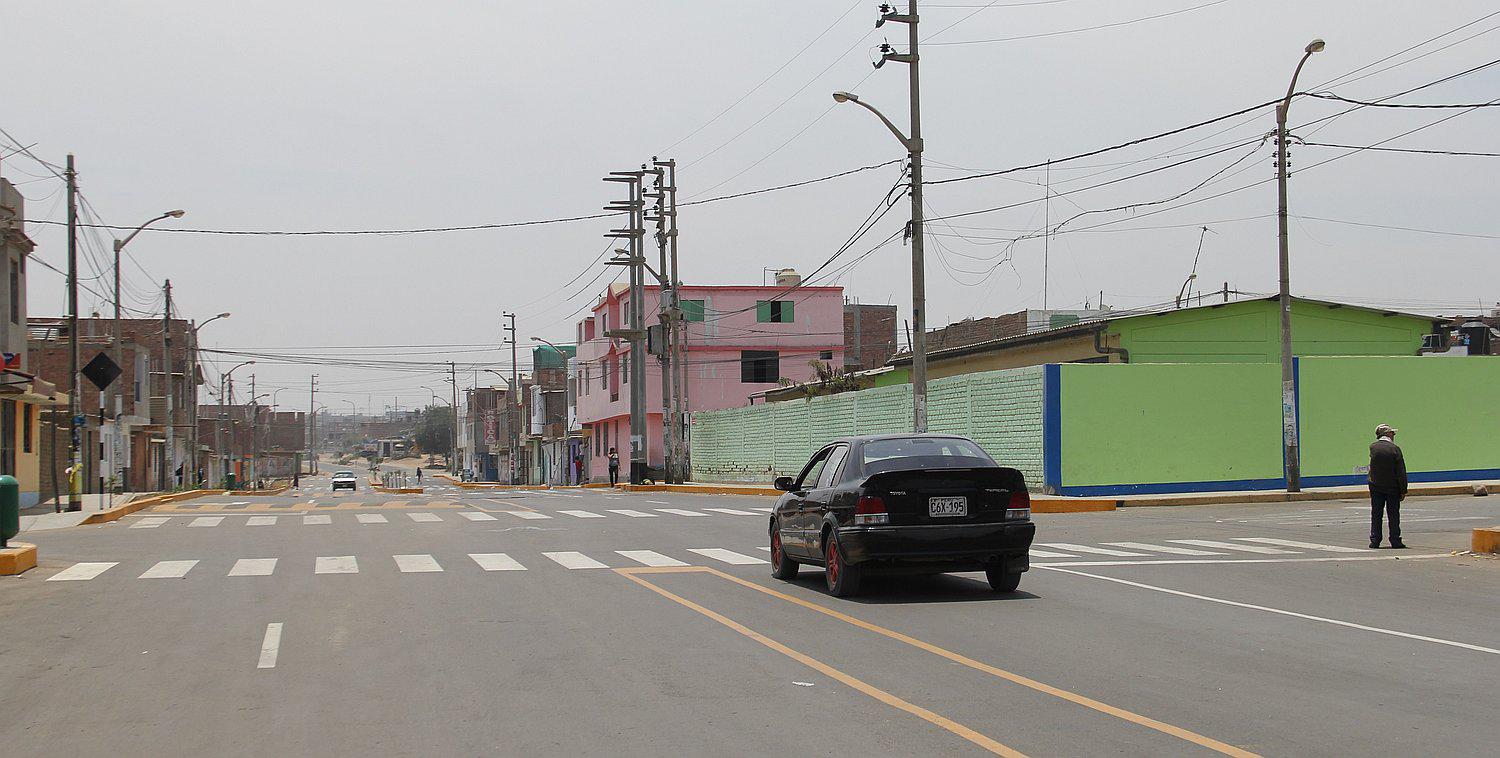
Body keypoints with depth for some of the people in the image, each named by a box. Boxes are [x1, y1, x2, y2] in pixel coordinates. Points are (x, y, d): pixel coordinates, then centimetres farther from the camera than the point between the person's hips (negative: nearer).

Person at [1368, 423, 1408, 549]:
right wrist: (1403, 490, -5)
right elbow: (1401, 472, -11)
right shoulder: (1395, 449, -13)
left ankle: (1375, 540, 6)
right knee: (1393, 515, 6)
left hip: (1375, 486, 2)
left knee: (1376, 514, 8)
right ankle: (1395, 541, 7)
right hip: (1392, 487, -2)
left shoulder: (1372, 447, -5)